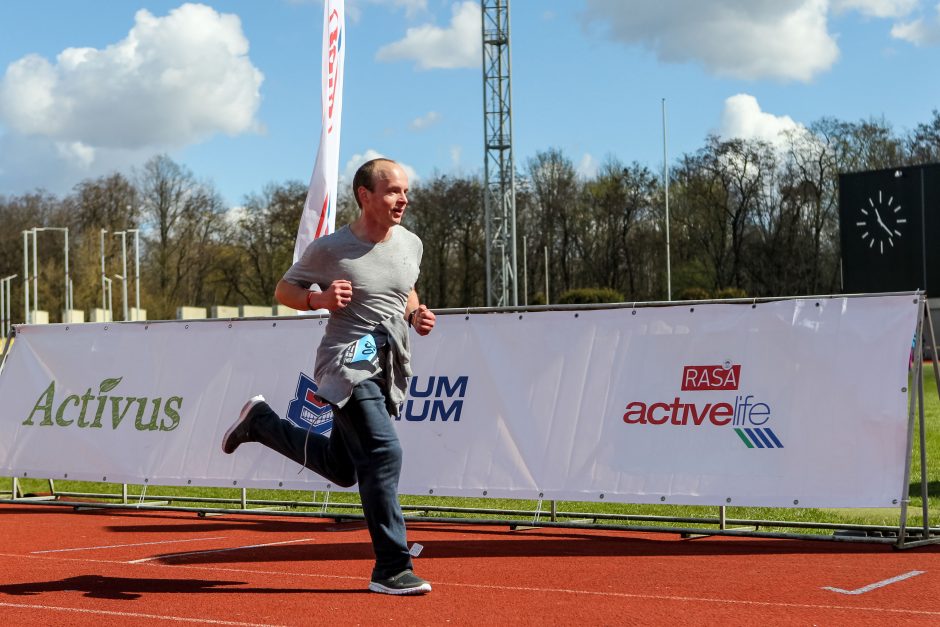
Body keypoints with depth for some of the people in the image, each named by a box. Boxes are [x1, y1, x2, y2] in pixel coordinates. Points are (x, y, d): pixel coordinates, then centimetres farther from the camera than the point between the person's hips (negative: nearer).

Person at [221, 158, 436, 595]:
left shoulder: (410, 244, 8)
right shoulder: (329, 249, -8)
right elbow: (284, 289, 3)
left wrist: (416, 315, 3)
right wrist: (319, 299, -18)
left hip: (390, 372, 7)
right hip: (347, 365, -7)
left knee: (341, 468, 16)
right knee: (383, 454, -20)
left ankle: (260, 422, 36)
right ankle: (391, 570, -14)